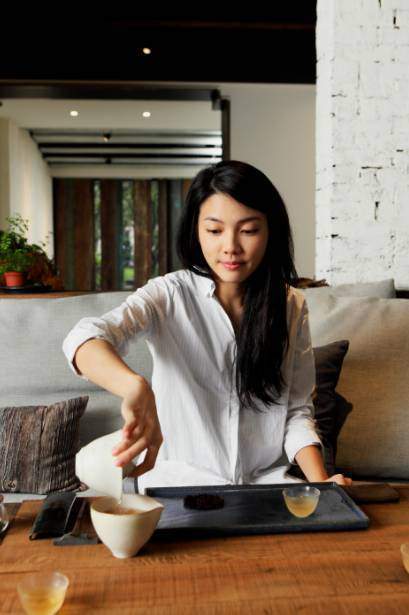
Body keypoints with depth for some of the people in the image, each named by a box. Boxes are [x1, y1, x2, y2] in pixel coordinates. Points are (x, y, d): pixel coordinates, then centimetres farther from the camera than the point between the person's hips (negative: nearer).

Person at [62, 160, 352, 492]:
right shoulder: (168, 295, -10)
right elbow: (86, 339, -28)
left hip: (266, 478, 3)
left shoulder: (291, 305, 1)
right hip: (180, 482, -2)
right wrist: (136, 387, -50)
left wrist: (320, 481, -14)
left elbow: (297, 410, 4)